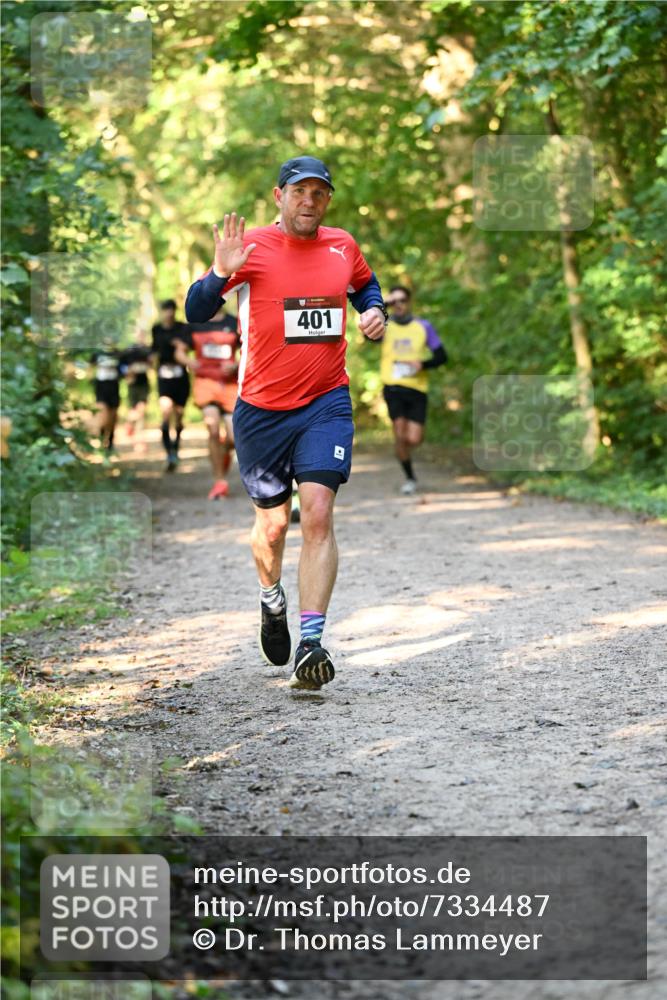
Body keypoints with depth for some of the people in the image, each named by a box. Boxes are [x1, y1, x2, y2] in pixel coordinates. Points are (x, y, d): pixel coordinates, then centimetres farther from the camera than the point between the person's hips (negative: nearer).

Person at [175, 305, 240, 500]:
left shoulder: (234, 323, 2)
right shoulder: (195, 324, 6)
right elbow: (179, 352, 13)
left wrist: (236, 365, -13)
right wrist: (189, 362, -9)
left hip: (230, 384, 0)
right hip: (205, 380, 0)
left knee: (233, 437, -4)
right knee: (213, 428, -21)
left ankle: (224, 455, 35)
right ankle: (219, 482, -12)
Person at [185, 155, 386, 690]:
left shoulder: (342, 246, 5)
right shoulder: (251, 247, -4)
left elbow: (365, 284, 28)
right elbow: (195, 314, -6)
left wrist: (375, 312, 6)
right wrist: (220, 274, -24)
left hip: (326, 404, 1)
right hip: (261, 409, -1)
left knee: (318, 513, -16)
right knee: (272, 524, 10)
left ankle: (311, 641, -17)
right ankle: (272, 600, 43)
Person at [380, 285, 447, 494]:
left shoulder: (423, 326, 8)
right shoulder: (385, 326, 6)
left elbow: (441, 356, 7)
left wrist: (423, 364, -12)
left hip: (417, 389, 1)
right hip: (393, 388, 0)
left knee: (414, 439, -7)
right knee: (399, 435, -10)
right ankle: (410, 478, 8)